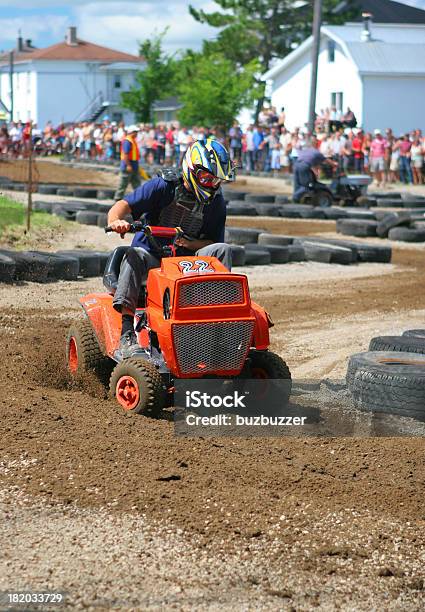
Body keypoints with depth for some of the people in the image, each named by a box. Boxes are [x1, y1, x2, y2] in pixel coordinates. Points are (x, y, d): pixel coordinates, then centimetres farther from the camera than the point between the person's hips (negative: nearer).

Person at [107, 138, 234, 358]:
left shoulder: (215, 202, 4)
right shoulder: (163, 187, -8)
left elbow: (213, 242, 5)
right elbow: (123, 205, -17)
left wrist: (190, 244, -17)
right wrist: (116, 221, -42)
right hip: (152, 256, -3)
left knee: (222, 250, -20)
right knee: (134, 256, -35)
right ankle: (127, 332, -45)